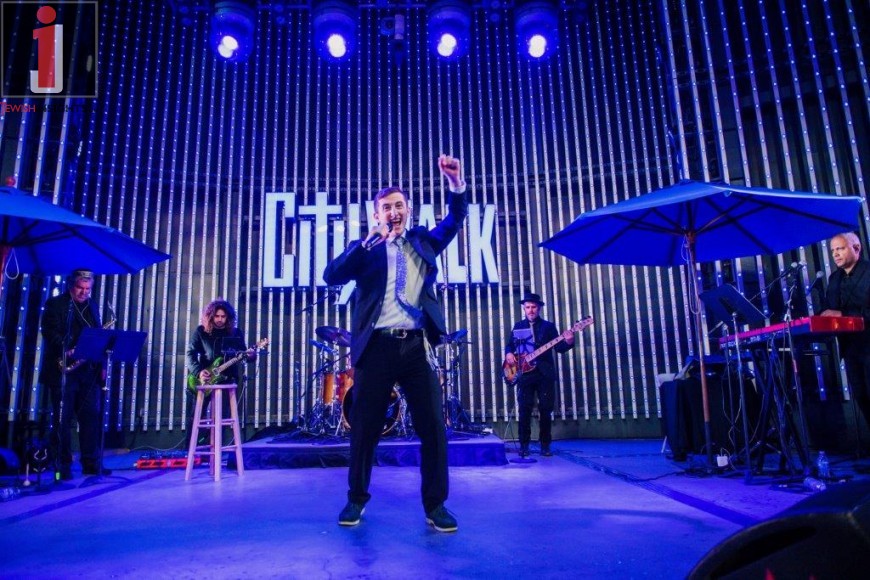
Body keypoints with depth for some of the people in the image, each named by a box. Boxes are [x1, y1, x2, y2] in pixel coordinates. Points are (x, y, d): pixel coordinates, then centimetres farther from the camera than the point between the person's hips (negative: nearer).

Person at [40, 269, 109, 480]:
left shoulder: (92, 306, 16)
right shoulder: (54, 304, 1)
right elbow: (50, 333, -10)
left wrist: (100, 365, 7)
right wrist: (68, 350, -25)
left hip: (88, 371, 5)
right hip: (62, 370, -4)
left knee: (91, 417, 4)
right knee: (62, 419, 0)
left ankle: (91, 463, 10)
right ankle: (62, 465, 8)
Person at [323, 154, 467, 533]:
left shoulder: (423, 241, 16)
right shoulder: (365, 249, 10)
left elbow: (455, 220, 4)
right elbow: (332, 276, -4)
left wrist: (456, 184, -14)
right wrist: (367, 244, -13)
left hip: (417, 346, 1)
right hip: (376, 346, -1)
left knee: (433, 427, 0)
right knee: (364, 427, 7)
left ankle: (435, 505, 14)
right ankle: (357, 499, 26)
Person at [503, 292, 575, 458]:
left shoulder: (548, 326, 7)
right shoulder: (518, 326, 13)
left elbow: (559, 348, -1)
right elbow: (509, 345, 18)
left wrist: (568, 342, -21)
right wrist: (509, 353, -4)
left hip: (545, 374, -1)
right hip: (524, 373, 1)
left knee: (546, 410, 2)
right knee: (525, 410, -2)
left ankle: (545, 445, 12)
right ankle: (524, 445, 6)